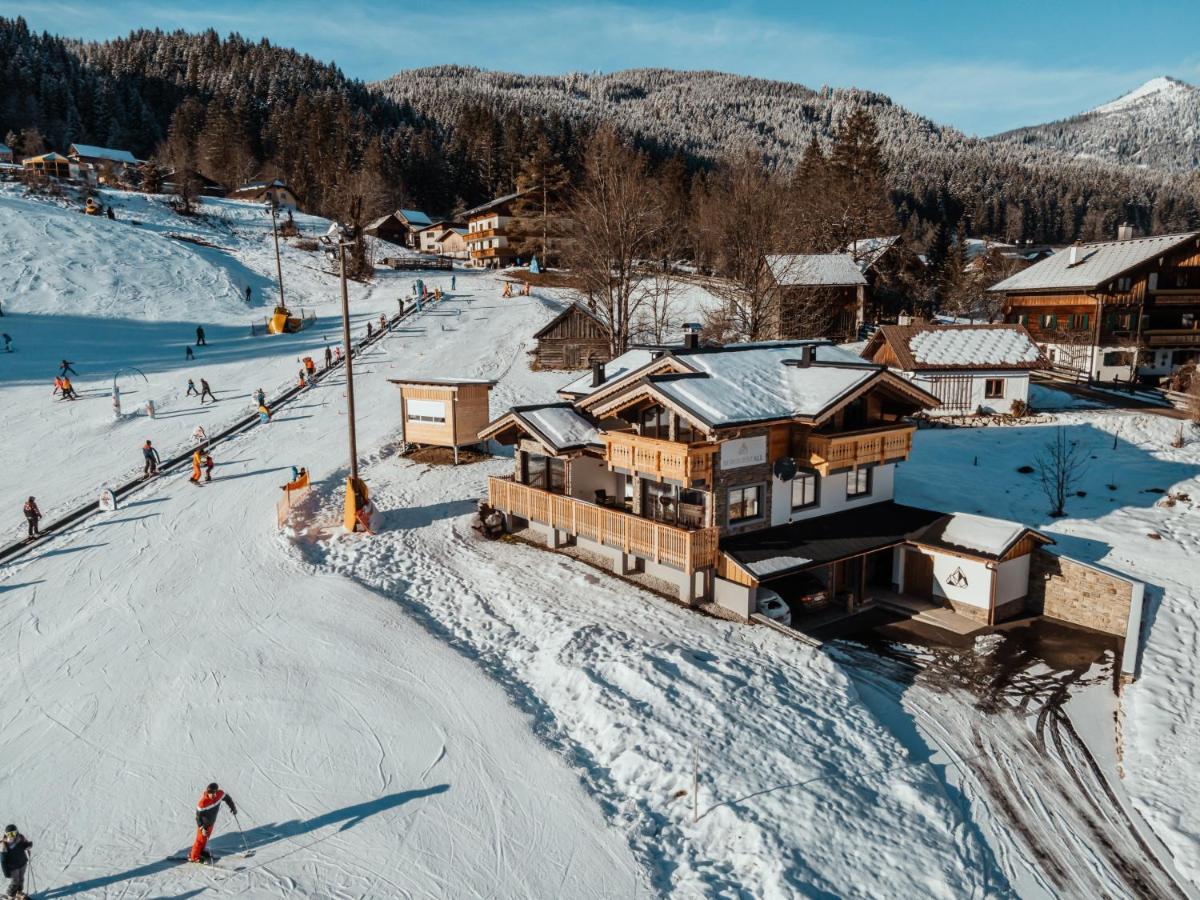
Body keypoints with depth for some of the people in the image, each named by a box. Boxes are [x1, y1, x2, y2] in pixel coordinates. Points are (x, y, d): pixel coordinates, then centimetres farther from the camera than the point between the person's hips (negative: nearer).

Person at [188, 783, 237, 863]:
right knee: (201, 839, 6)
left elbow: (227, 798, -1)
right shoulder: (203, 802, -36)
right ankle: (193, 857, 24)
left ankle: (201, 851, 45)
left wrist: (233, 807, 3)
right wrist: (202, 828, -32)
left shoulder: (220, 794, -22)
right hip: (204, 823, -6)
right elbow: (198, 816, -28)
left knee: (207, 837, 24)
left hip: (212, 822, 6)